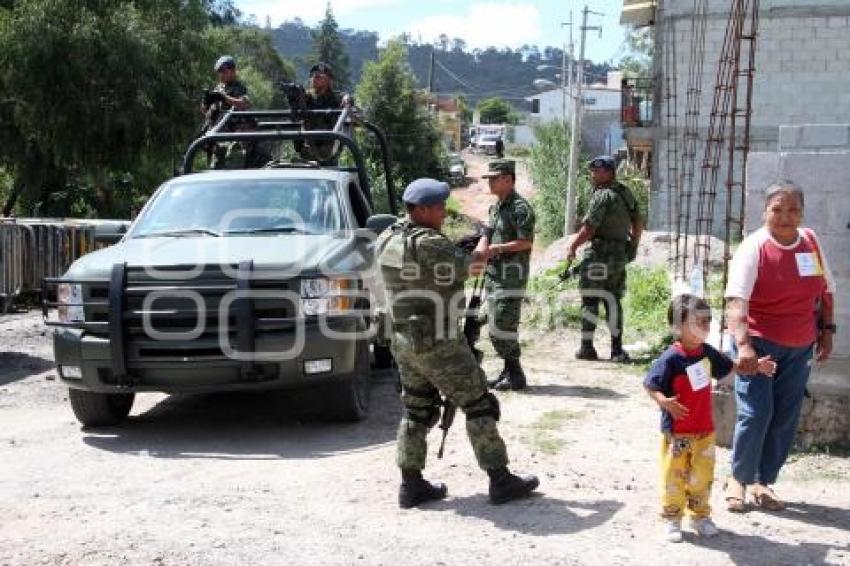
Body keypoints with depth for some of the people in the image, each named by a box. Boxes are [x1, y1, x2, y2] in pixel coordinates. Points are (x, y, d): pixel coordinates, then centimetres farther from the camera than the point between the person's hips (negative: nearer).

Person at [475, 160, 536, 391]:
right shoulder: (495, 207, 17)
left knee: (502, 327, -11)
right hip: (494, 274, 10)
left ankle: (515, 375, -2)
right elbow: (486, 237, 16)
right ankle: (509, 371, 22)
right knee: (496, 328, 13)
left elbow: (526, 242, -18)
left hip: (511, 276, -10)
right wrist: (480, 252, -3)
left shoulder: (520, 208, -12)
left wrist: (499, 248, -20)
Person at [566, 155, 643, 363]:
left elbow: (588, 229, -17)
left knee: (590, 301, 0)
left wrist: (572, 247, -5)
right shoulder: (626, 193, 13)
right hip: (621, 255, 8)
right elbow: (638, 223, 20)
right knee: (613, 300, 11)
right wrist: (632, 247, 28)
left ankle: (587, 348, 2)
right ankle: (617, 349, 9)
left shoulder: (603, 196, -14)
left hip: (601, 255, -8)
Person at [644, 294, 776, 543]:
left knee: (702, 476, 16)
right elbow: (649, 385, -20)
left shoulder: (707, 353, 3)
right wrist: (663, 401, -37)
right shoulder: (671, 358, -19)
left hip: (704, 430, 6)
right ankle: (671, 519, 19)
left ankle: (700, 516, 32)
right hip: (676, 432, -6)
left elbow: (729, 368, 22)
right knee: (674, 477, 5)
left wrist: (756, 365, 19)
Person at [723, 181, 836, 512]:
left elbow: (826, 291, 16)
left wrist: (826, 330, 9)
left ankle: (763, 482, 22)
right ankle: (738, 479, 10)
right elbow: (737, 300, -26)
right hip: (759, 343, -5)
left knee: (786, 419, 7)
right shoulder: (754, 248, -14)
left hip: (800, 348, 5)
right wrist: (743, 345, -38)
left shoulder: (811, 242, 2)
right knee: (755, 414, -10)